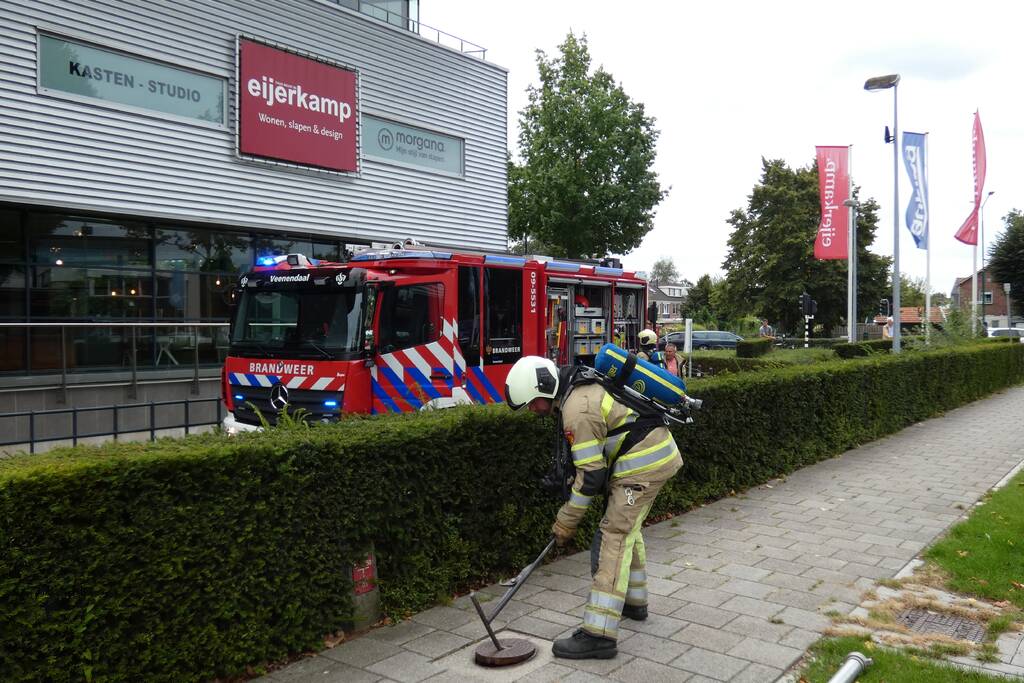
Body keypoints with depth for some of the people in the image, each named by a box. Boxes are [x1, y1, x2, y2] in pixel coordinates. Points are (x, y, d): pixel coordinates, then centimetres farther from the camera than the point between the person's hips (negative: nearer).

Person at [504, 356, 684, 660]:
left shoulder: (578, 409, -21)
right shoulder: (580, 389, 11)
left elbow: (592, 474, -18)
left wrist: (566, 521, -9)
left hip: (643, 464, -11)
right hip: (658, 454, 11)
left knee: (615, 535, -11)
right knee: (627, 527, 22)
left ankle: (598, 634, -12)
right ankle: (633, 601, 39)